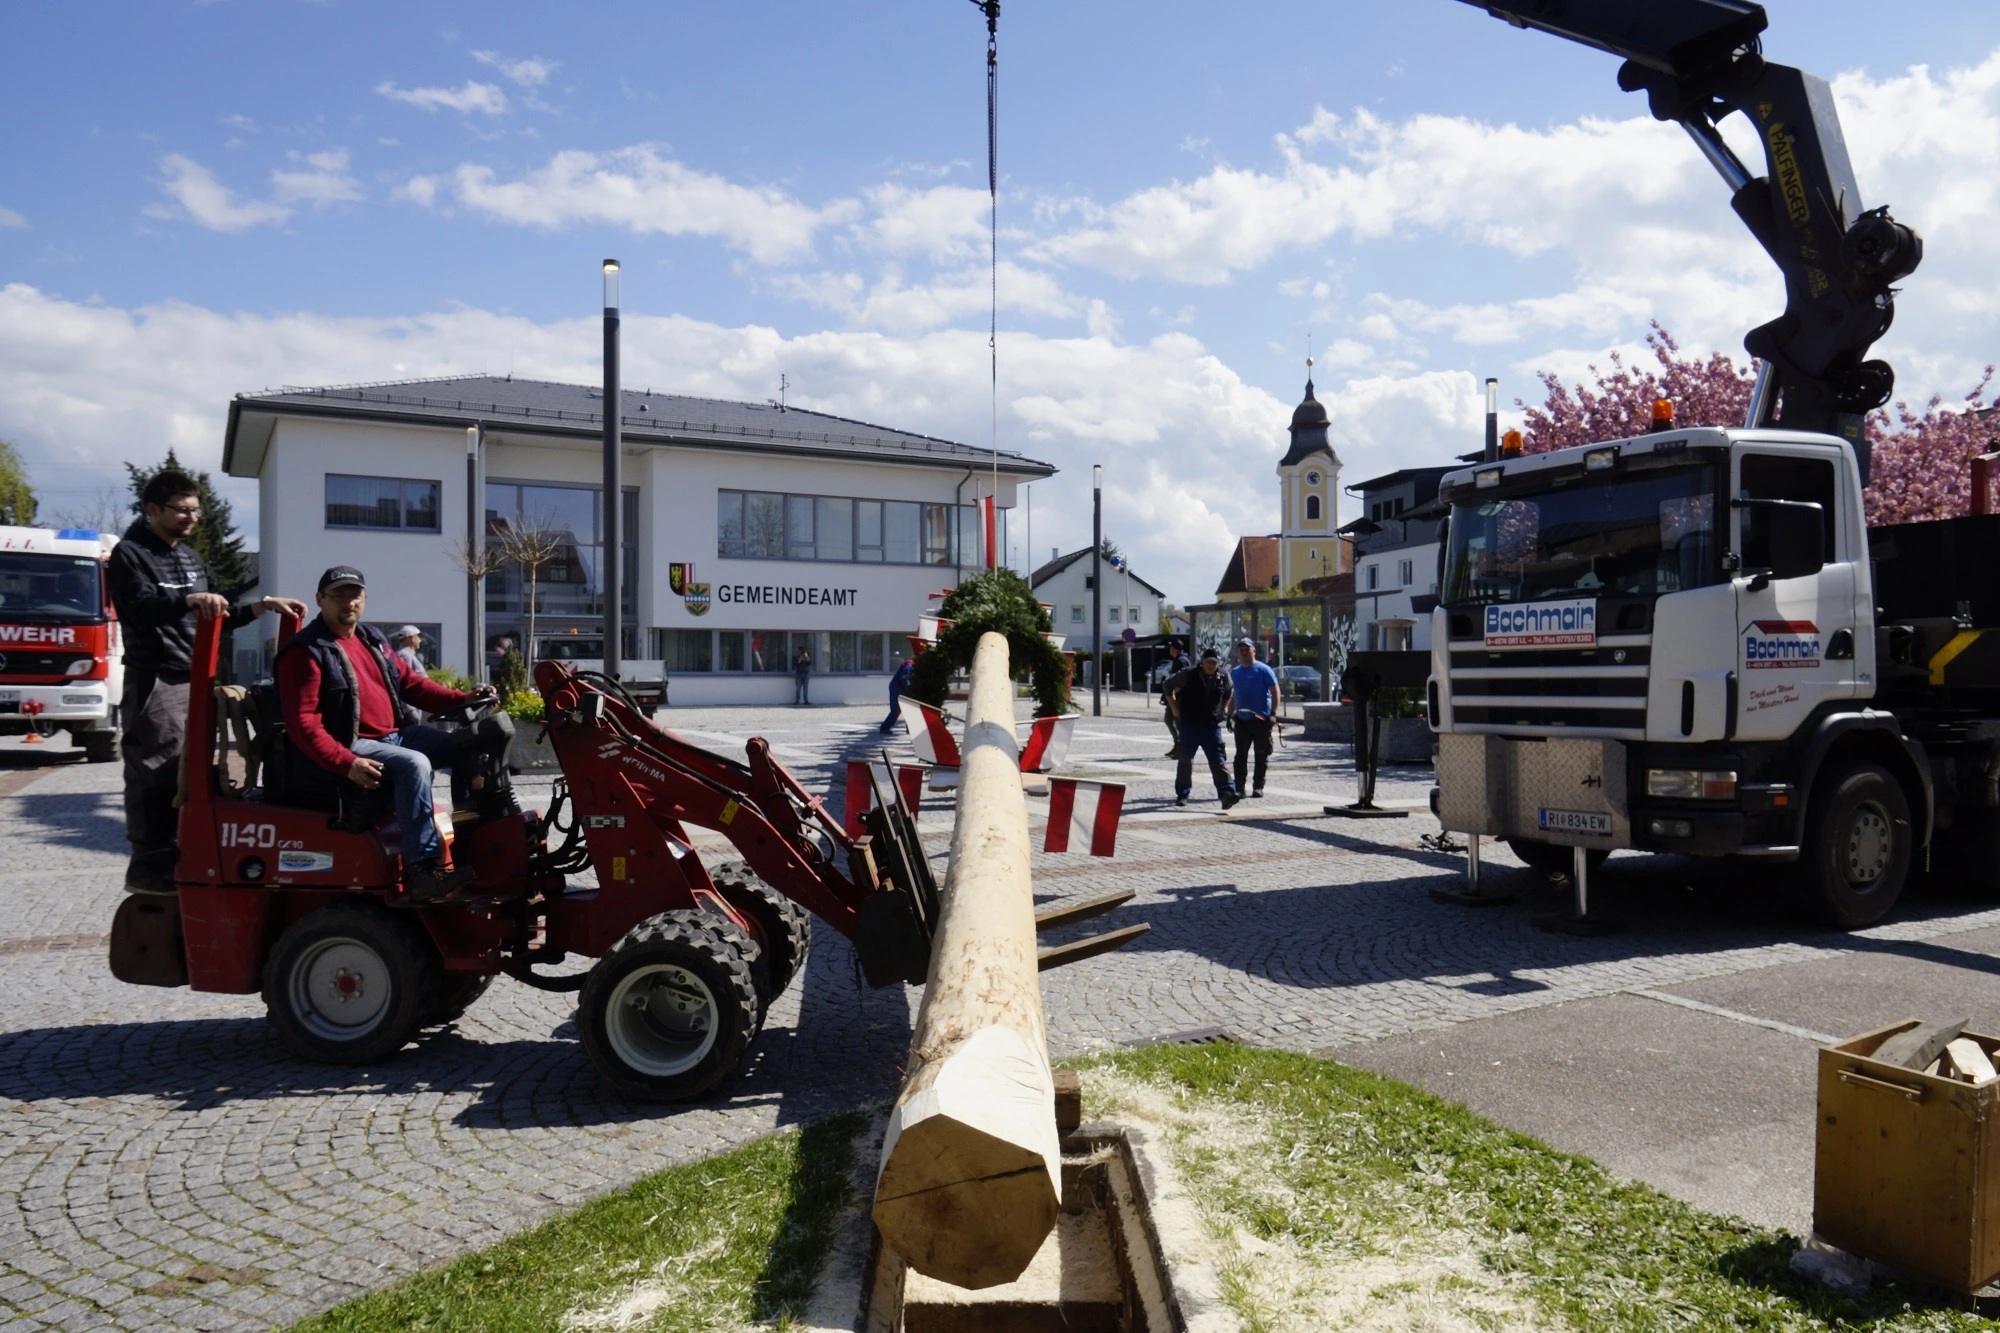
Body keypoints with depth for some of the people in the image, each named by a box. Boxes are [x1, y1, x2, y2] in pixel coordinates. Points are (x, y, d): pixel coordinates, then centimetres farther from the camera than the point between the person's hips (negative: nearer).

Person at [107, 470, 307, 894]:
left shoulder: (190, 558, 19)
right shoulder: (130, 554, -4)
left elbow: (220, 616, 22)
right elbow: (141, 608, -23)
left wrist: (265, 605, 10)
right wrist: (189, 600, -39)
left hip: (194, 680, 8)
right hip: (155, 682, -8)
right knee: (155, 775, -8)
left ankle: (179, 856, 18)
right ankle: (149, 867, -3)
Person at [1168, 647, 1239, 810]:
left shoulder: (1224, 679, 0)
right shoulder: (1188, 676, -7)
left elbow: (1228, 694, 21)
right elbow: (1169, 689, 4)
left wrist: (1224, 709, 11)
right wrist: (1175, 709, 3)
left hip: (1212, 727, 1)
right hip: (1189, 726, -1)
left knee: (1218, 762, -8)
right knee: (1185, 761, 10)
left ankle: (1227, 794, -16)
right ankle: (1181, 795, 22)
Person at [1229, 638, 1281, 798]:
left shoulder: (1263, 670, -5)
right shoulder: (1234, 672, 11)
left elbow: (1275, 691, -8)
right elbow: (1230, 694, 20)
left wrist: (1273, 713, -16)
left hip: (1261, 719, -4)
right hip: (1242, 719, 4)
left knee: (1262, 755, 4)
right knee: (1240, 755, 3)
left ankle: (1258, 787, 11)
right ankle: (1239, 787, 6)